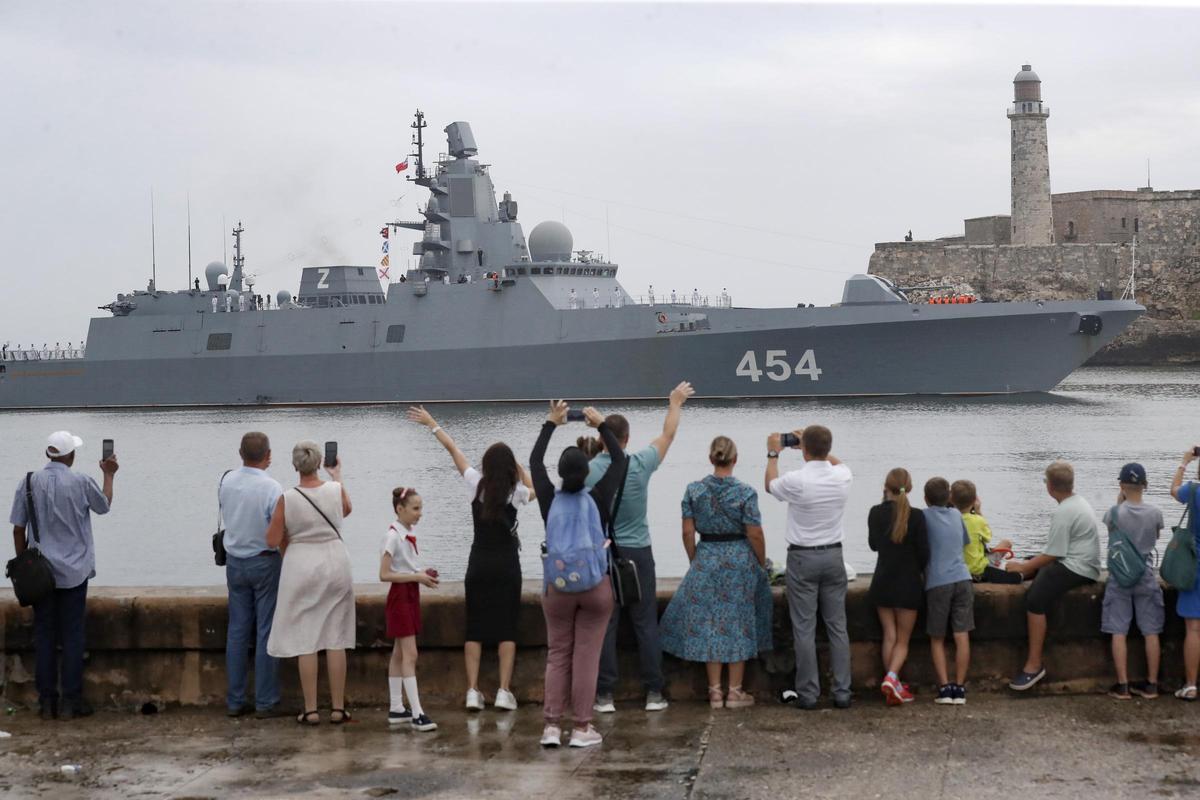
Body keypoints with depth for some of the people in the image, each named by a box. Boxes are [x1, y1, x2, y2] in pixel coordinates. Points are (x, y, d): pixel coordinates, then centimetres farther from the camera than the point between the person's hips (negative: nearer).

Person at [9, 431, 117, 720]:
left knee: (44, 636, 7)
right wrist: (109, 475, 29)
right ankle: (70, 702, 3)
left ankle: (46, 701, 7)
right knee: (72, 636, 3)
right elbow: (104, 506, 13)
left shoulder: (29, 482, -2)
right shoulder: (81, 483, -7)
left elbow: (18, 529, 0)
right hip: (73, 571, -2)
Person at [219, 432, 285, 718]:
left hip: (234, 562, 5)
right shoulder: (272, 488, -18)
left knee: (237, 630, 10)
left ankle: (234, 701, 12)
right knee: (266, 630, 0)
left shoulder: (226, 482, -1)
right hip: (265, 562, -5)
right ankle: (265, 702, 2)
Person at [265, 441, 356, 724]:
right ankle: (338, 708, 10)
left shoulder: (287, 499, -12)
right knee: (335, 640, 7)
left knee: (305, 641, 3)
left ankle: (311, 710, 4)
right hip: (335, 564, 2)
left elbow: (273, 540, -7)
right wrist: (337, 476, 35)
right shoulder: (335, 490, -4)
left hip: (301, 566, -2)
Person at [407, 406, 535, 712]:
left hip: (479, 564, 1)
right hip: (506, 564, -1)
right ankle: (504, 691, -5)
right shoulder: (516, 492, -6)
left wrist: (431, 424, 16)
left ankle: (473, 691, -2)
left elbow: (453, 449, 6)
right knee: (506, 628, 2)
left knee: (475, 627, 5)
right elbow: (534, 489, 19)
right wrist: (518, 467, 9)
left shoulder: (476, 484, -4)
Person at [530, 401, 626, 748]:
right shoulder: (598, 499, -8)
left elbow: (534, 461, 9)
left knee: (557, 654, 8)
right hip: (595, 587, -2)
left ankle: (551, 726, 2)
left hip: (557, 587, 2)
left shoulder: (550, 501, -4)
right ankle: (581, 728, 2)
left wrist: (550, 424, 14)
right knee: (587, 657, 1)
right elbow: (619, 460, 2)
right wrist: (602, 426, 7)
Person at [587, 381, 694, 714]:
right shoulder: (640, 464, -6)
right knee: (646, 623, 5)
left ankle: (604, 695, 2)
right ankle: (654, 693, 6)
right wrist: (675, 403, 26)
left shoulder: (588, 470, -8)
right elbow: (668, 434, 11)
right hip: (638, 553, 0)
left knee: (605, 625, 3)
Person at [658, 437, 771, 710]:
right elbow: (755, 535, -9)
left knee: (708, 624, 8)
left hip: (706, 560, 2)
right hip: (740, 560, -2)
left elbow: (688, 532, -1)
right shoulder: (745, 493, -10)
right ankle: (735, 691, 8)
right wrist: (762, 565, 5)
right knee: (739, 624, 6)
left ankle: (715, 690, 8)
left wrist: (695, 562, 11)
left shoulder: (693, 490, -3)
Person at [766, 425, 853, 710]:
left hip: (802, 558, -4)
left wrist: (773, 454, 21)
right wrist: (816, 447, 29)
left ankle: (808, 694, 2)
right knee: (837, 627, 8)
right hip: (833, 555, 4)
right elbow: (837, 461, 23)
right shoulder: (842, 477, -5)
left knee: (804, 629, 1)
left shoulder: (796, 480, -17)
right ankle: (842, 692, 9)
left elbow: (770, 486, 8)